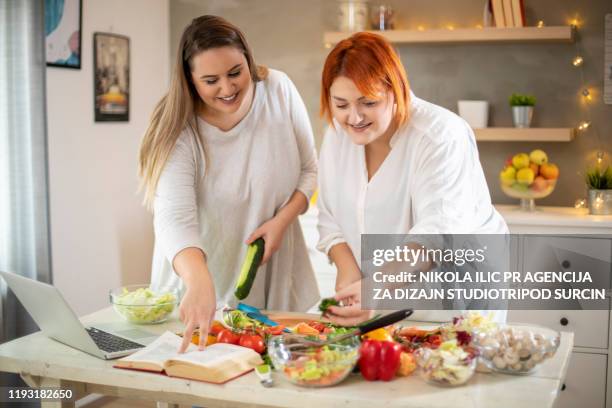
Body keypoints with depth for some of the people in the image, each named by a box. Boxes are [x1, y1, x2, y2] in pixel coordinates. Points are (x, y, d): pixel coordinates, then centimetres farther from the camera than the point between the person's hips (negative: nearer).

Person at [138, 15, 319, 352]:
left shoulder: (279, 90, -9)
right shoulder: (179, 133, -18)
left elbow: (309, 170, 2)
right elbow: (175, 218, -32)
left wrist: (283, 219, -16)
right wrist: (199, 284, -49)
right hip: (200, 277, -2)